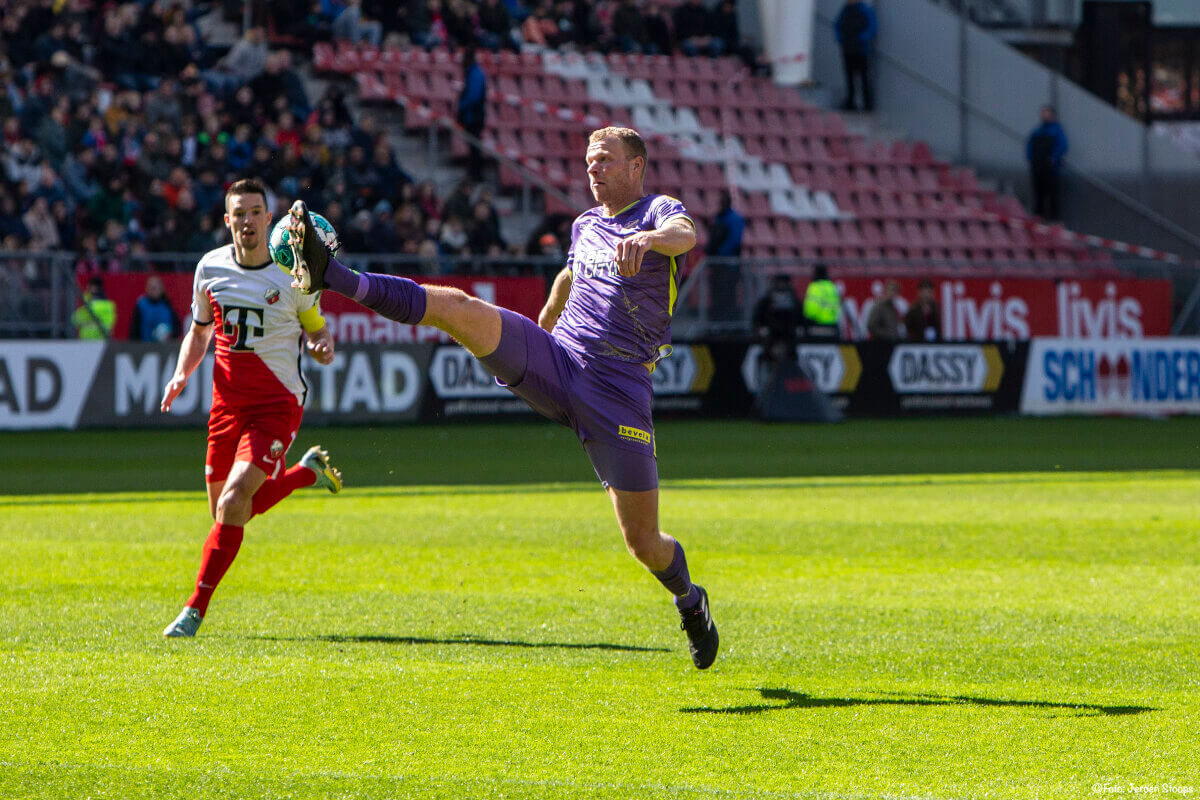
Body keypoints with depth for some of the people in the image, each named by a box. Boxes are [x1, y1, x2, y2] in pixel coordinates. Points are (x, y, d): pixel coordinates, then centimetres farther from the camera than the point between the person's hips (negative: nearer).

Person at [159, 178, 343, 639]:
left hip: (278, 403, -5)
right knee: (226, 511, 9)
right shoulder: (211, 267, 2)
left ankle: (195, 610, -16)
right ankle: (308, 471, 35)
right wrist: (182, 374, 0)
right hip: (227, 404, 5)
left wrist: (322, 348, -17)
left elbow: (317, 331, 6)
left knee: (234, 500, -21)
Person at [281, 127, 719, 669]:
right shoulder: (585, 224, 17)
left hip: (617, 392, -4)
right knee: (457, 308, -21)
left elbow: (685, 235, -29)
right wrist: (542, 328, 51)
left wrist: (650, 238, -51)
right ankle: (331, 277, -33)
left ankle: (689, 600, 30)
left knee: (643, 543, -2)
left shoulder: (659, 212, -3)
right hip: (554, 360, 4)